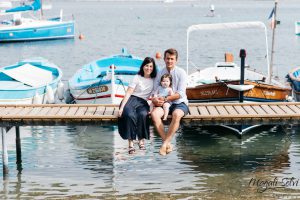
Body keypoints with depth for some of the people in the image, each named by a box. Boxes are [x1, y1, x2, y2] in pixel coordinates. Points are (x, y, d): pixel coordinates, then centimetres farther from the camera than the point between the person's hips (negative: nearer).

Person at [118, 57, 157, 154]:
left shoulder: (154, 80, 11)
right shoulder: (137, 78, 4)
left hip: (143, 103, 2)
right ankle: (130, 143, -31)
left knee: (143, 114, -35)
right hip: (131, 99, -2)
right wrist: (121, 107, -13)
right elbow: (128, 93, -3)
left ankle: (141, 139, -20)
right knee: (130, 115, -35)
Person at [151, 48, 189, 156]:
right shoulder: (159, 73, 9)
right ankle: (168, 144, -28)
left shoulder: (181, 73, -2)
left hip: (179, 103, -3)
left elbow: (180, 93, -11)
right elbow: (154, 91, 7)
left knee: (176, 114, -38)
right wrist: (154, 99, -17)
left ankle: (165, 143, -32)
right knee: (154, 113, -29)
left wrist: (165, 99, -21)